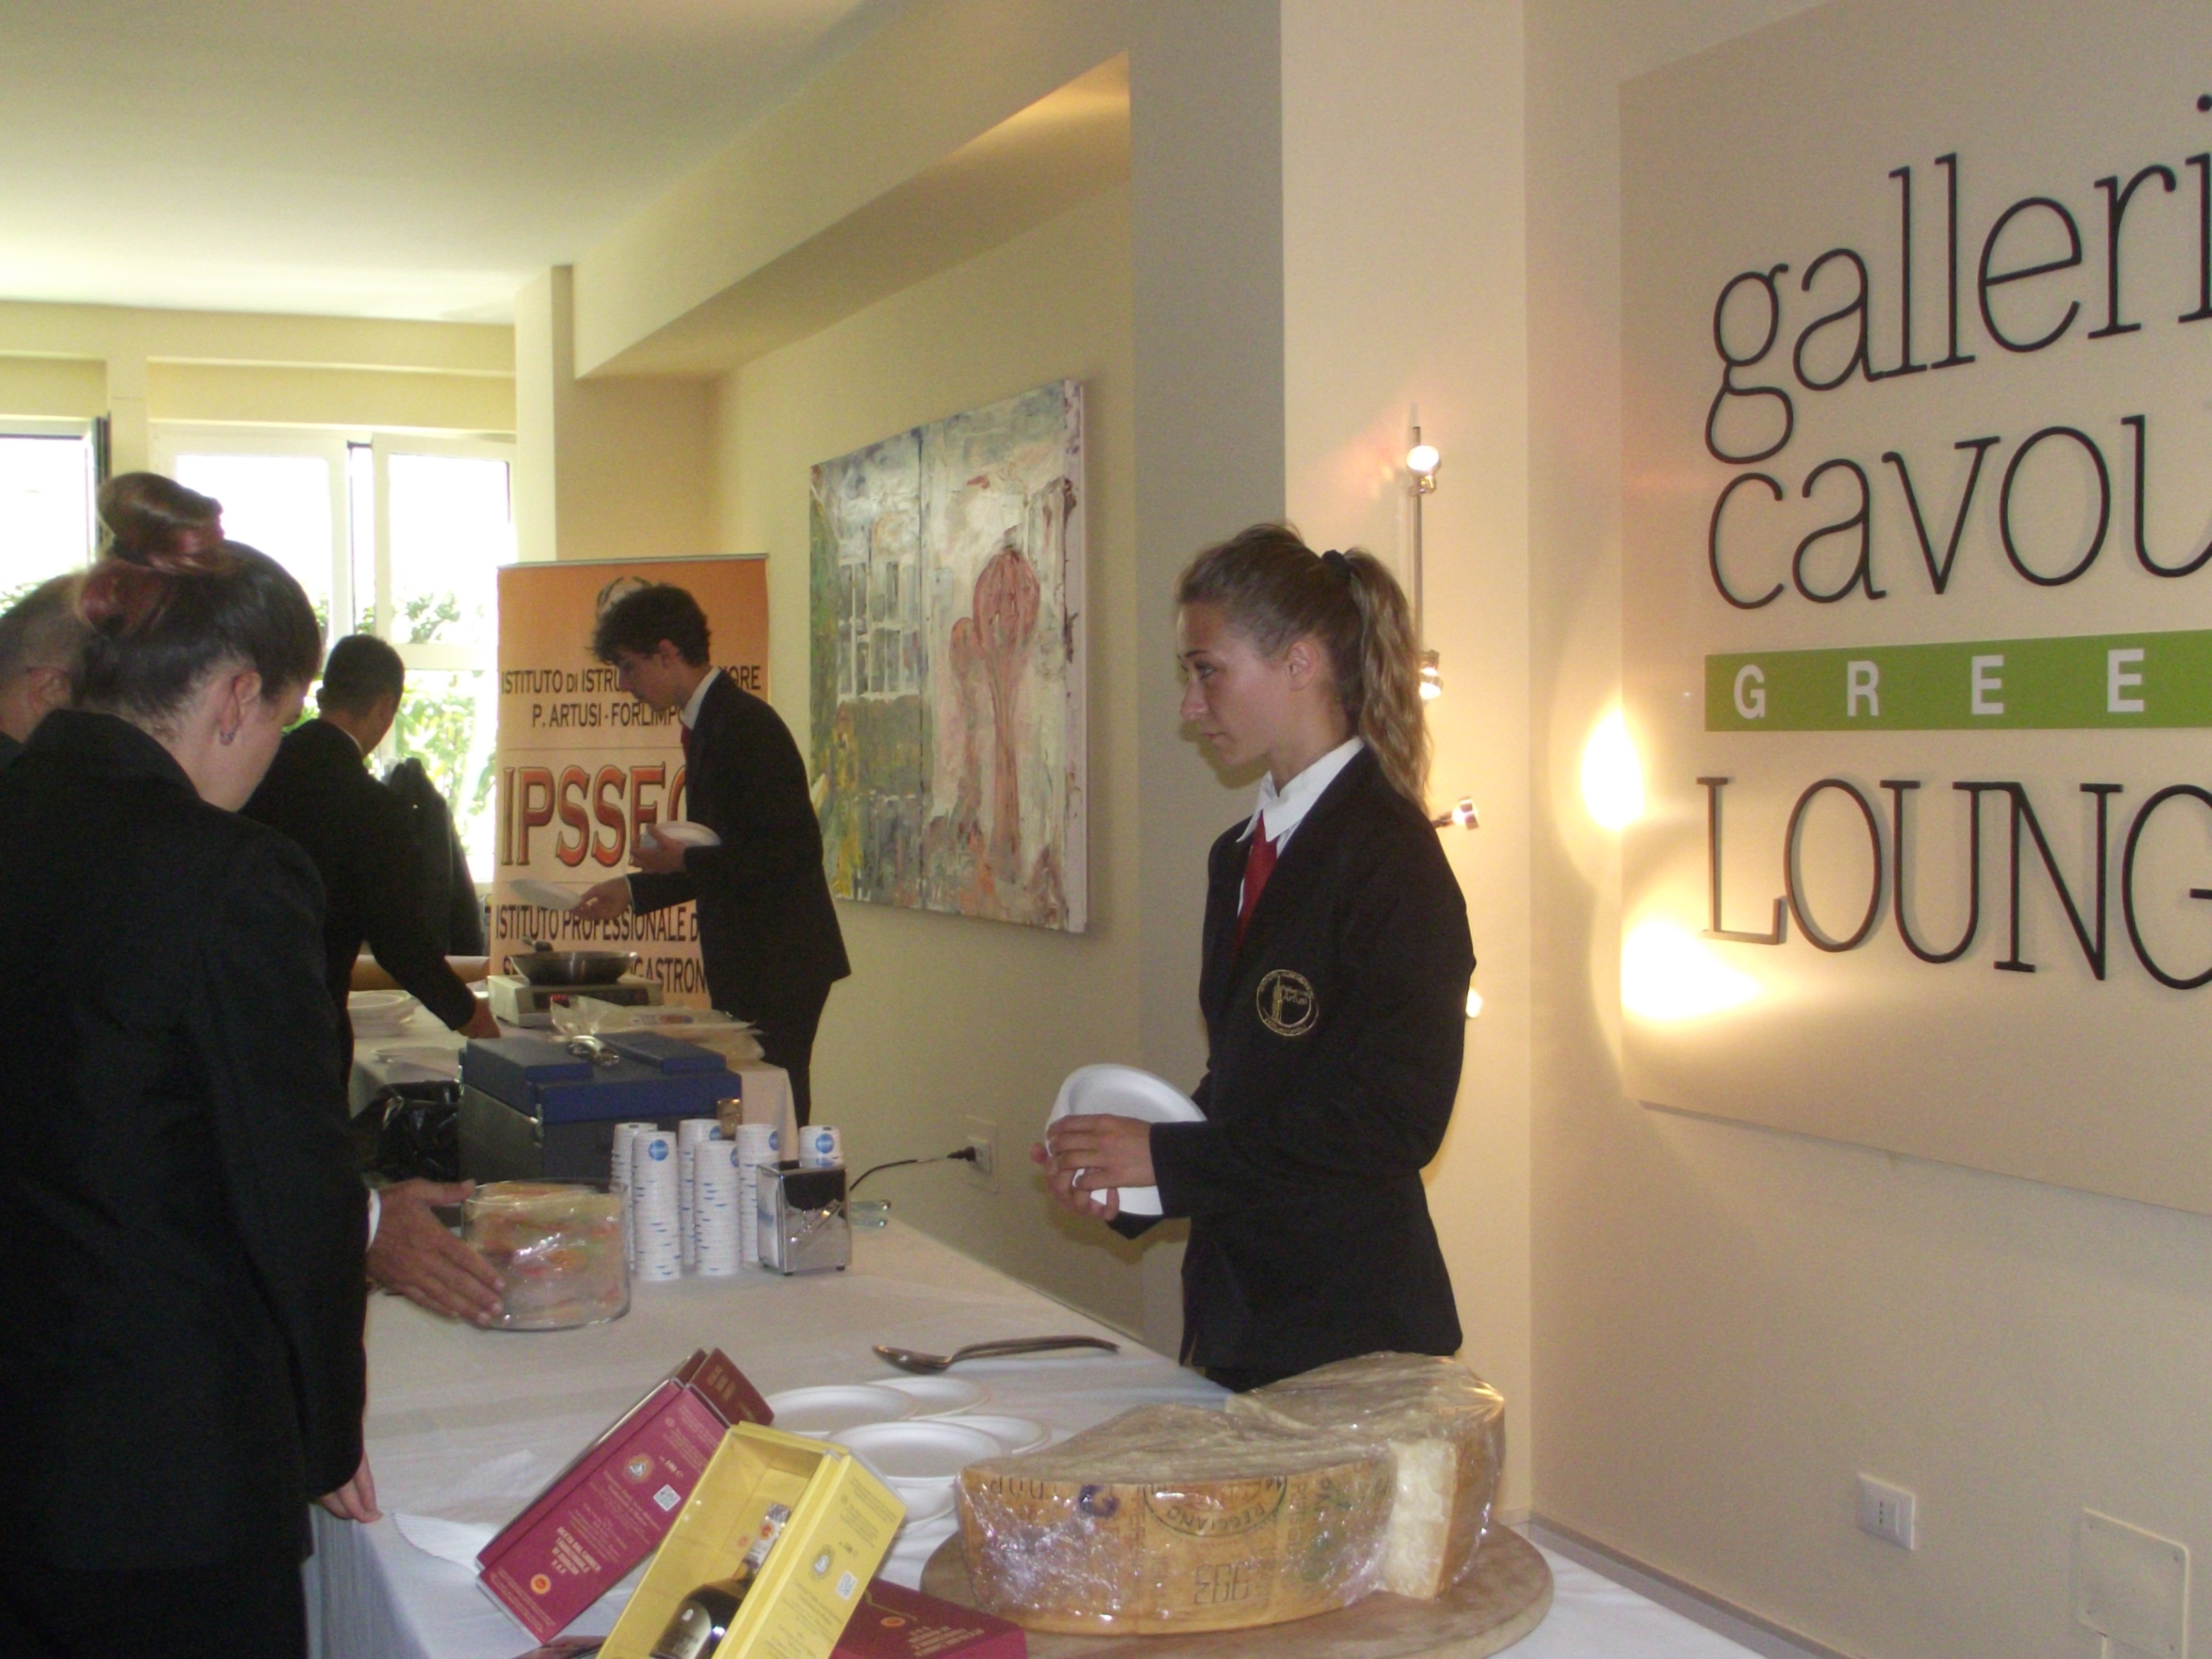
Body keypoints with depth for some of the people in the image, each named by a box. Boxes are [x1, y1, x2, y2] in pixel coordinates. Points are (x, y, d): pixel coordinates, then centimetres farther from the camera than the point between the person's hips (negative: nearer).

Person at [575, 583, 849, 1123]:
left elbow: (794, 851, -22)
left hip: (778, 964, -10)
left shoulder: (745, 726, -16)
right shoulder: (710, 723, 15)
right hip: (745, 964, 10)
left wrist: (685, 862, -18)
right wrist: (634, 889, 15)